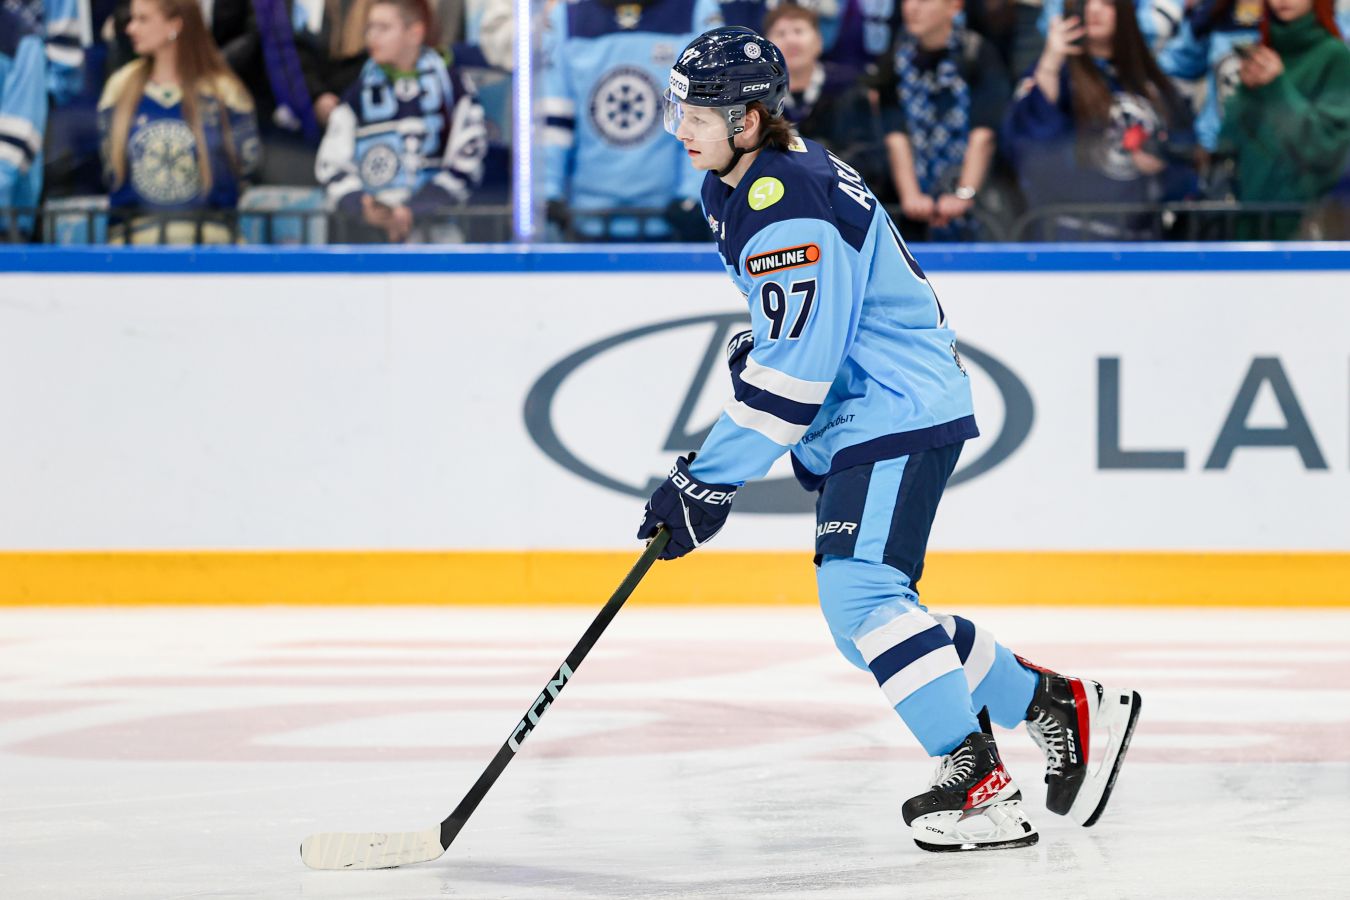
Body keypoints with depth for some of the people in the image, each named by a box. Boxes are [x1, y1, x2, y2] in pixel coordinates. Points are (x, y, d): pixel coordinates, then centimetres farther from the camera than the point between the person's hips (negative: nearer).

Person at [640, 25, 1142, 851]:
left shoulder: (789, 211, -23)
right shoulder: (735, 186, 10)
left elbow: (792, 374, -26)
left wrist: (708, 483, -24)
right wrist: (749, 348, 11)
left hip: (902, 413, -11)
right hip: (848, 425, 11)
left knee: (859, 592, -23)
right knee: (868, 621, 11)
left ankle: (982, 785, -19)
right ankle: (1064, 708, 22)